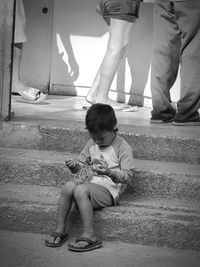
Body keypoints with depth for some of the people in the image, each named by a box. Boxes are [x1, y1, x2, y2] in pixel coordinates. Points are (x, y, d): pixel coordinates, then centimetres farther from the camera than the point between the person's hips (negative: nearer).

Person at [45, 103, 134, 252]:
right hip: (91, 184, 6)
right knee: (68, 186, -27)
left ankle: (89, 235, -32)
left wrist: (109, 172, -29)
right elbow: (82, 165, 22)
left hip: (109, 190, -6)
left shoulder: (123, 148, -5)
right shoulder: (91, 144, 14)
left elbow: (127, 177, -11)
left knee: (80, 190, -34)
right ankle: (61, 229, -19)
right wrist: (75, 166, -2)